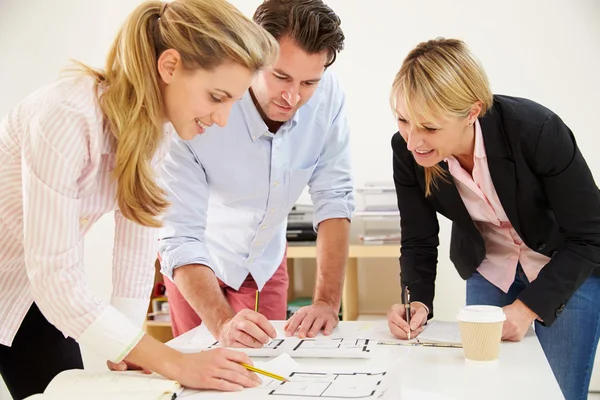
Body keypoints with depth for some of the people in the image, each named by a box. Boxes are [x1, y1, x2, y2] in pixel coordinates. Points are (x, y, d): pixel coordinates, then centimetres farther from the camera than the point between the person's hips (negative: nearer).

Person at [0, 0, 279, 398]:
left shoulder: (153, 120, -10)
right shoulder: (67, 118, -33)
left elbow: (138, 245, -7)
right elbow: (55, 277, -34)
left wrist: (128, 350, -11)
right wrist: (173, 363, -36)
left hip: (36, 288, 6)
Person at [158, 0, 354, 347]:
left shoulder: (327, 96, -24)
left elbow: (334, 199, -18)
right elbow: (180, 239, -34)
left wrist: (327, 302, -25)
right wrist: (224, 325, -48)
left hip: (265, 262, 3)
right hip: (196, 265, -2)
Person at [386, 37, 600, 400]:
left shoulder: (537, 130, -33)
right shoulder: (407, 151, -22)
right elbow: (419, 241, -8)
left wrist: (529, 307, -28)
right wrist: (418, 303, -25)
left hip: (568, 268, -3)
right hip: (488, 272, 3)